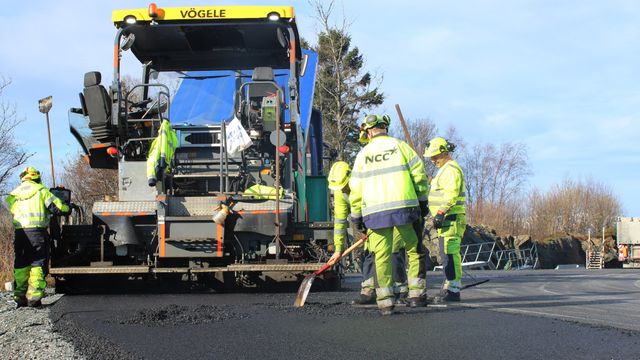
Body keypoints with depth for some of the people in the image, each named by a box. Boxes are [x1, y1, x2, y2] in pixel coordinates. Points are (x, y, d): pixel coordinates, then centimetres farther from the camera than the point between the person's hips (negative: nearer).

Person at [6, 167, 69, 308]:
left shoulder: (14, 194, 17)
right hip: (38, 231, -3)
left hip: (20, 231, 3)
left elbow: (13, 211, 12)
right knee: (38, 263, 0)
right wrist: (67, 209, 16)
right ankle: (34, 296, -8)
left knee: (21, 264, 11)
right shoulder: (41, 191, 4)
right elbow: (57, 207, -2)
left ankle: (20, 296, 8)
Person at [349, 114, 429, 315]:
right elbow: (419, 174, 1)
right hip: (404, 207, -1)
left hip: (375, 212, 1)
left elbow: (356, 189, 9)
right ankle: (416, 294, 8)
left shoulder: (363, 154, 9)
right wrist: (422, 200, 11)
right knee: (414, 251, 11)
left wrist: (356, 215, 18)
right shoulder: (400, 146, 5)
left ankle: (385, 302, 4)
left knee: (382, 256, 5)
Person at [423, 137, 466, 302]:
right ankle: (450, 288, 18)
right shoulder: (445, 169, 24)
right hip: (445, 220, 11)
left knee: (450, 254, -14)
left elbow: (451, 194, -23)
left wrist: (441, 212, -27)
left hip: (450, 218, -11)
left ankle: (453, 290, -15)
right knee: (448, 254, 13)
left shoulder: (451, 169, -11)